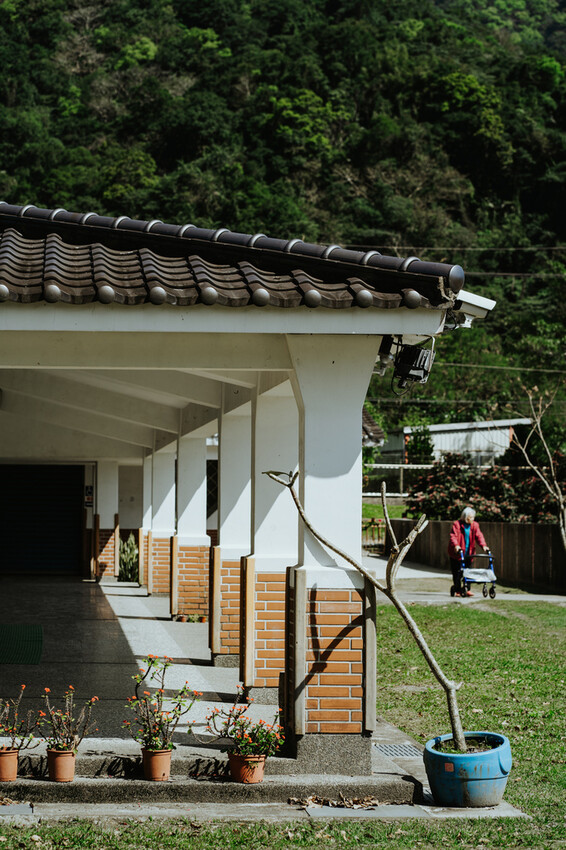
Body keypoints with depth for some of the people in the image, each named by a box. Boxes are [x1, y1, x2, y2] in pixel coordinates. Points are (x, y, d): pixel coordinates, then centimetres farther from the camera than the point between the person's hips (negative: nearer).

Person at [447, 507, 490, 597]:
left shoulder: (475, 525, 3)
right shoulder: (457, 524, -10)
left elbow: (479, 536, -4)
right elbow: (453, 536, -19)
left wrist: (483, 545, -21)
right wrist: (456, 545, -37)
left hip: (468, 554, 4)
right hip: (456, 553, -4)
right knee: (457, 572, 0)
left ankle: (467, 589, 12)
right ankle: (458, 590, 6)